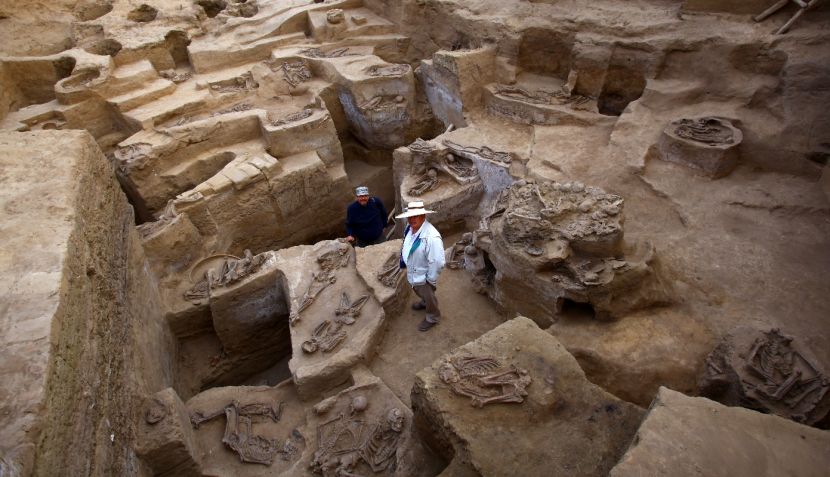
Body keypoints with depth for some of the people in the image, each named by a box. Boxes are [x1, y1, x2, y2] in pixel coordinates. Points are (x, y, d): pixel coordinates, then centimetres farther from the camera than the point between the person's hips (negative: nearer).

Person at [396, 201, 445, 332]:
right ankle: (424, 302, 65)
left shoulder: (431, 237, -38)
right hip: (413, 273, 8)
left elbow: (437, 262, -32)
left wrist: (431, 280, -22)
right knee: (419, 292, 35)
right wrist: (404, 260, 12)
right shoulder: (410, 228, -11)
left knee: (429, 297, 19)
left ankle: (432, 318, 46)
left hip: (424, 276, -7)